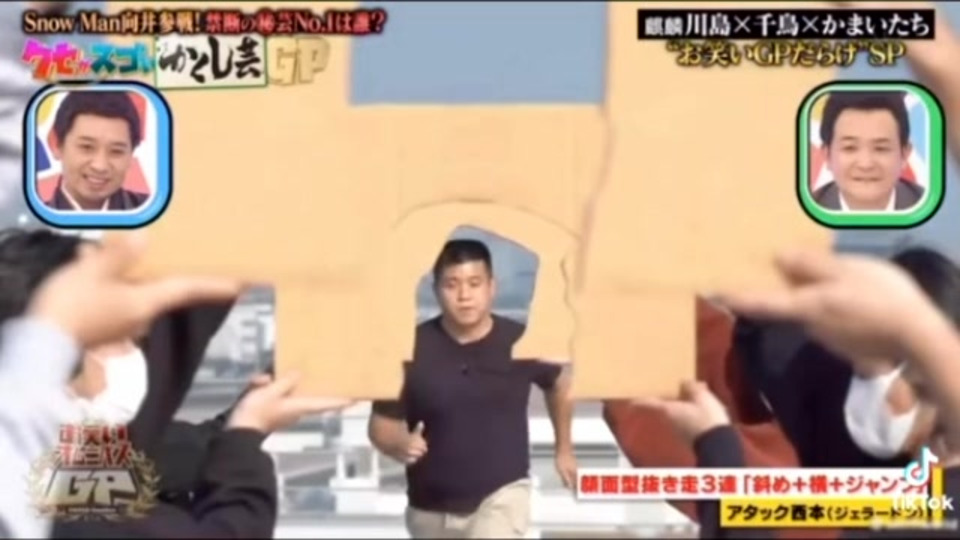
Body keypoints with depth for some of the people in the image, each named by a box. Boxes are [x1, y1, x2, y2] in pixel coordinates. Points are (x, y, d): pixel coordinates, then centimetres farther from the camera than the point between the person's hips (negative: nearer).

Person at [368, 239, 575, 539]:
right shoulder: (411, 349, -13)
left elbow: (559, 384, 12)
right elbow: (382, 423, -6)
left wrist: (564, 449, 21)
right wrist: (400, 445, -29)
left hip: (501, 494, -2)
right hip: (431, 506, 2)